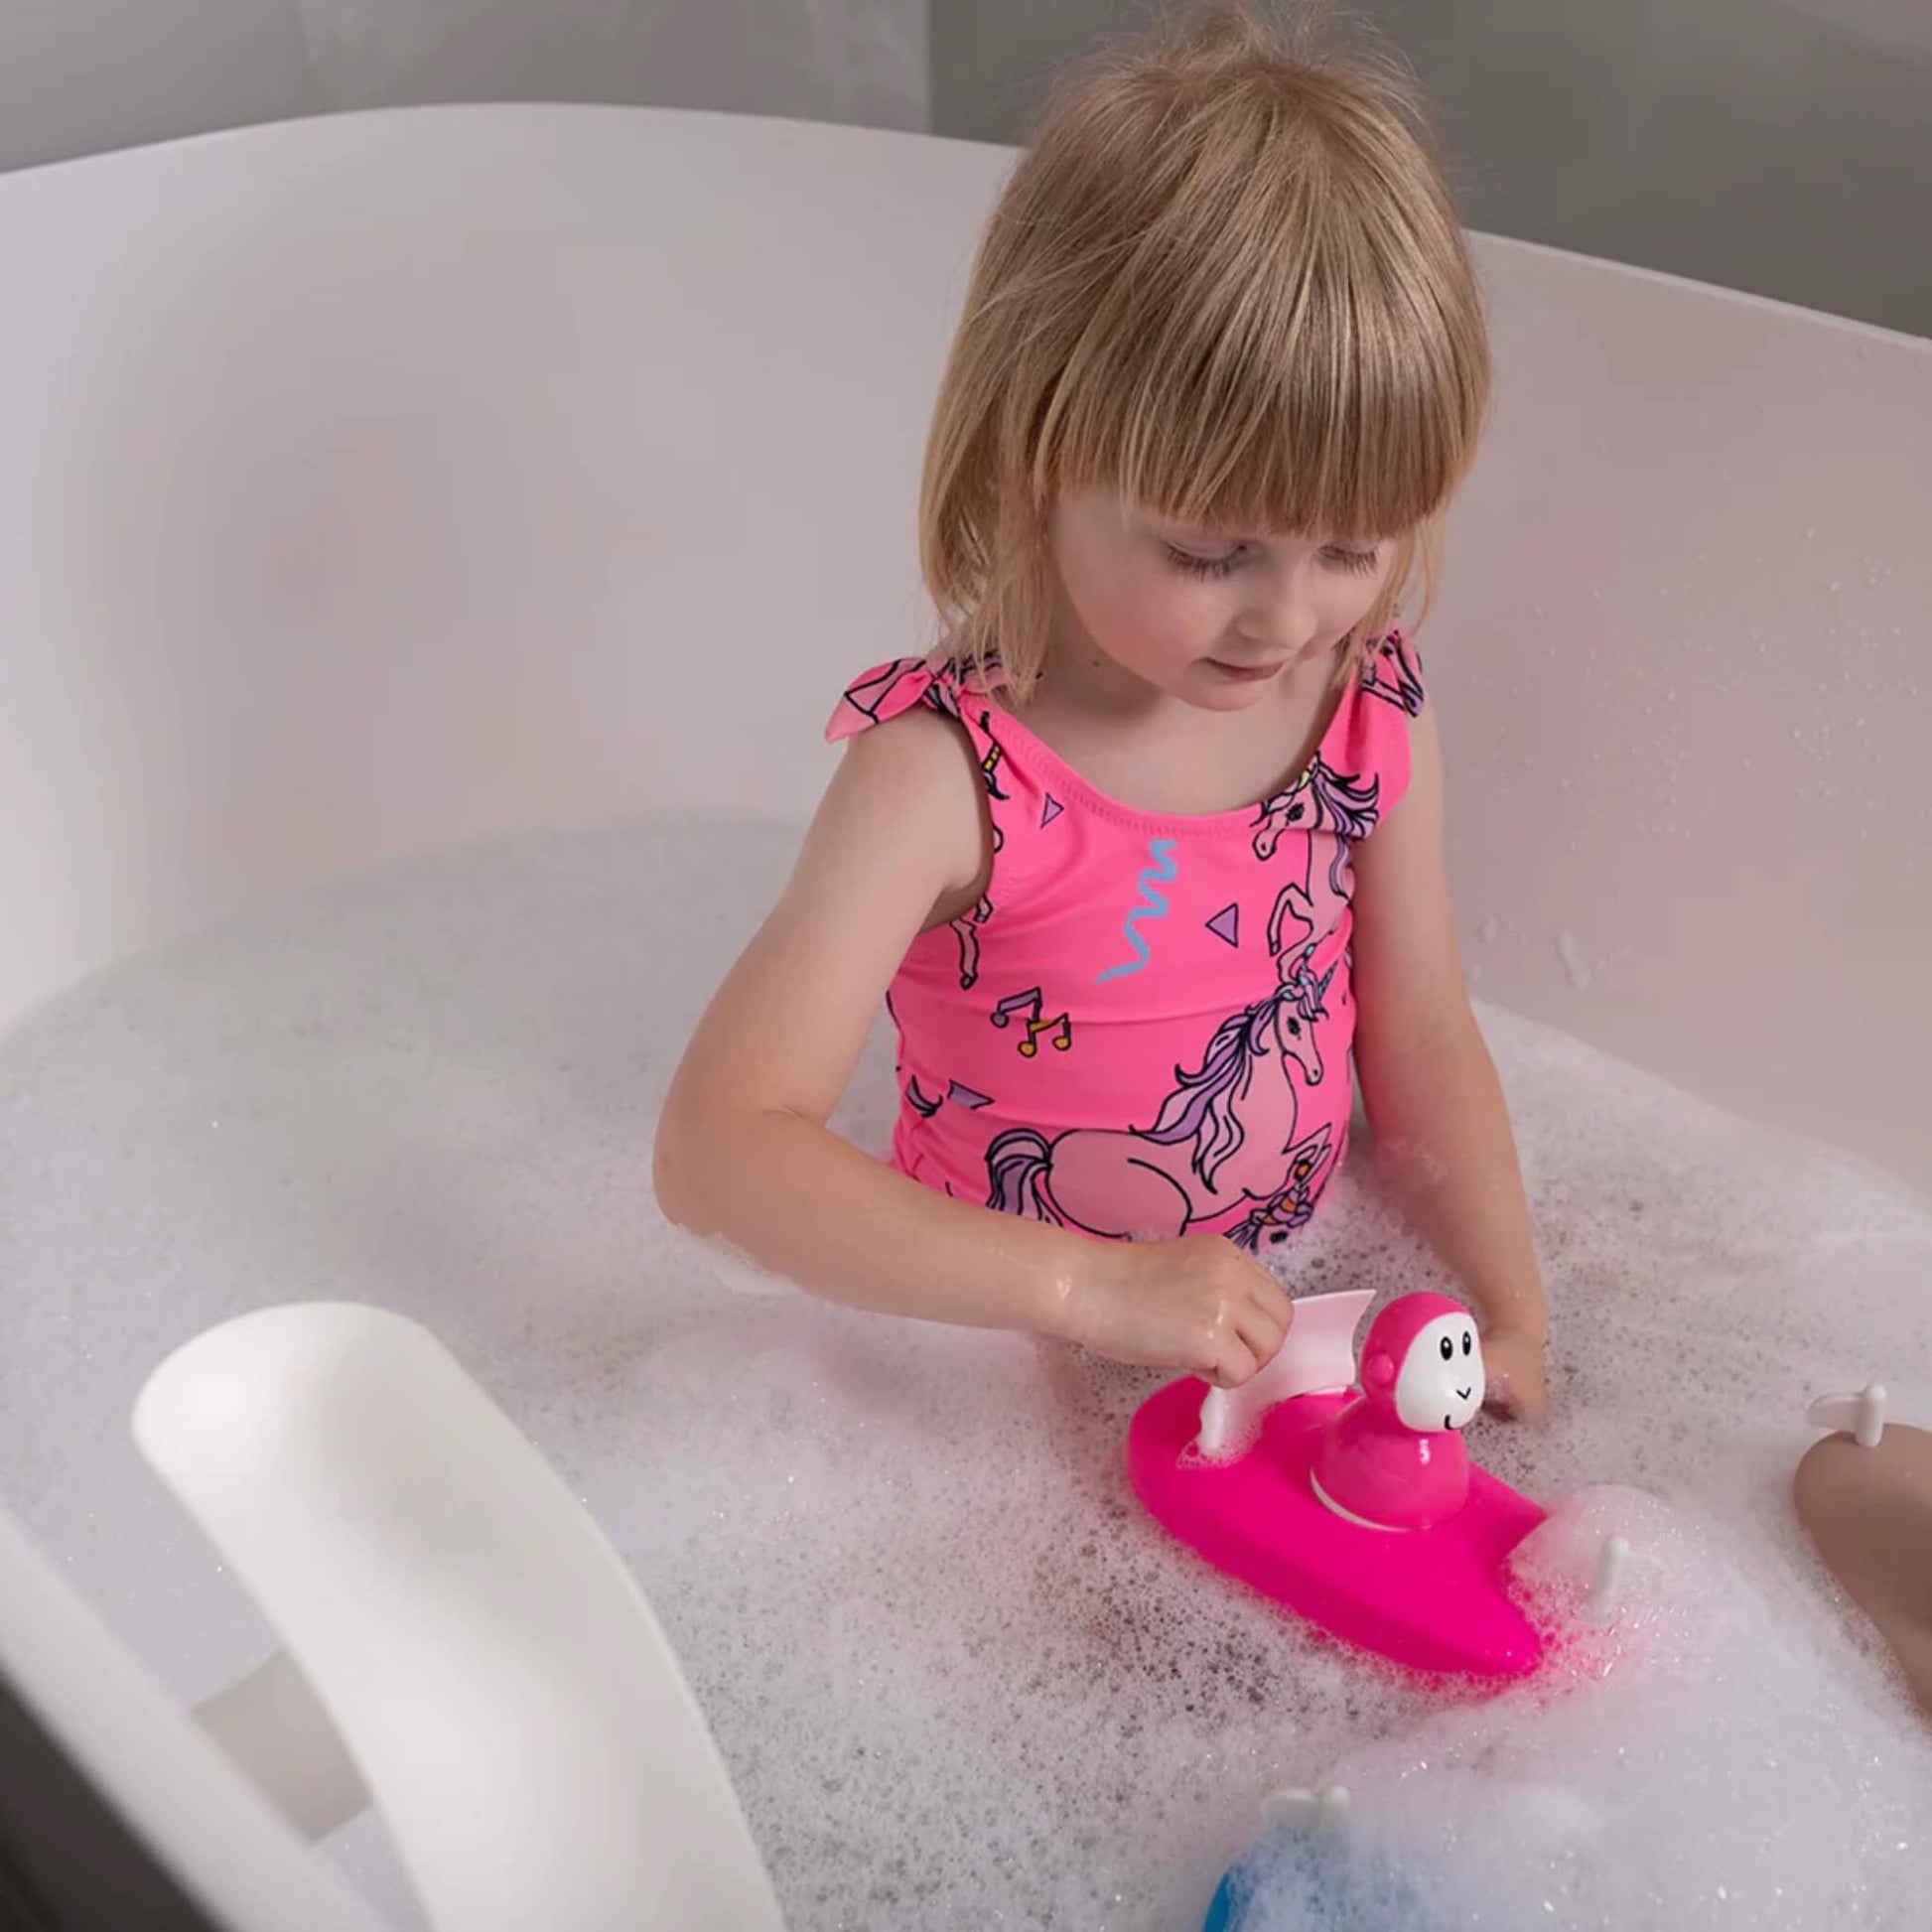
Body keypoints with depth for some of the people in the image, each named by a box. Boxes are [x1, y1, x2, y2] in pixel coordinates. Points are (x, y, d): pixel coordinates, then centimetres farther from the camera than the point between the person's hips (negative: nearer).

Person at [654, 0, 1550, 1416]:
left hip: (1282, 1314, 4)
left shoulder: (1374, 713, -9)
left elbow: (1420, 1042, 3)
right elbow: (720, 1150, -32)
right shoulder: (945, 774, -27)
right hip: (1002, 1347, -4)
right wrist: (1093, 1288, -37)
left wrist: (1510, 1317, -6)